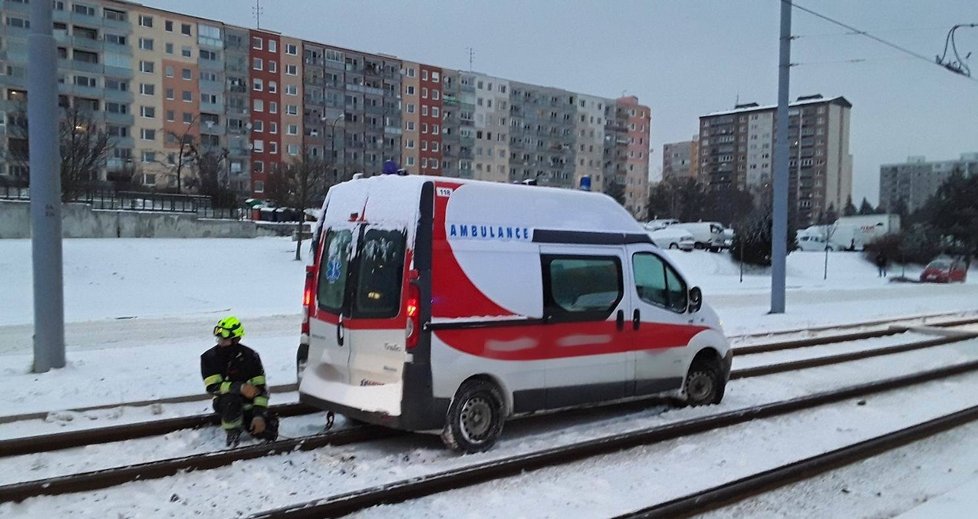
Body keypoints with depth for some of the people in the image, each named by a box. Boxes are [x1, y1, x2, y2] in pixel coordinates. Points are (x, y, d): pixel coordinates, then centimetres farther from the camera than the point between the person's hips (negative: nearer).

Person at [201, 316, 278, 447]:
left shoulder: (250, 356, -8)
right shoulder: (209, 357, -9)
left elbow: (260, 387, -10)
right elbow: (212, 387, -19)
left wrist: (259, 414, -21)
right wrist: (239, 387, -35)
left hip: (248, 403, 2)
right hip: (223, 402, -2)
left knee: (269, 433, -16)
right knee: (231, 399, -39)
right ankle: (233, 433, -15)